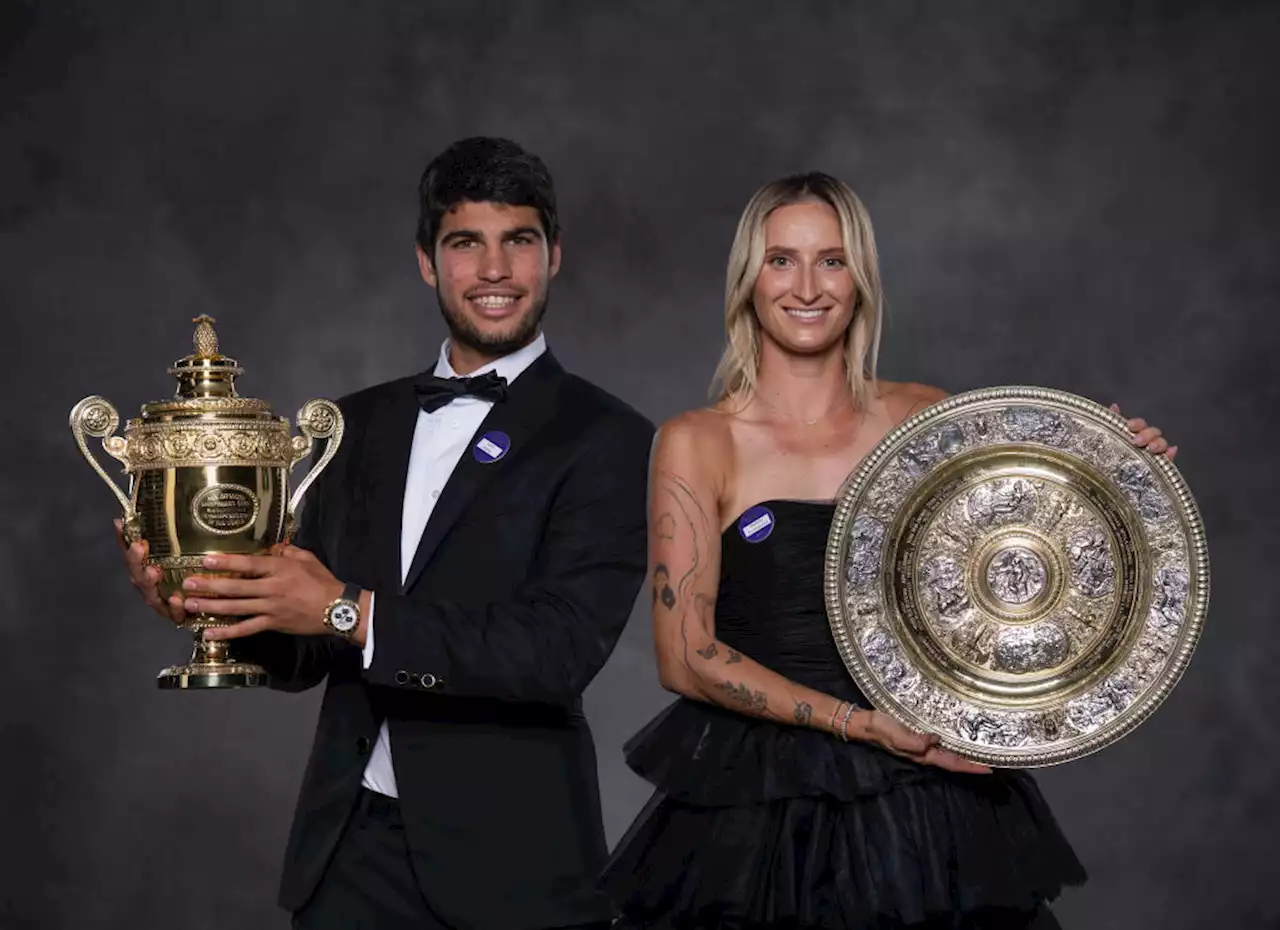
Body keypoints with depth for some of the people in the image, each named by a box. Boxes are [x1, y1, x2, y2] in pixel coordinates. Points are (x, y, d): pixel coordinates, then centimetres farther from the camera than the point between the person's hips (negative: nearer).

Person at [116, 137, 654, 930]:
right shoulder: (363, 422, 10)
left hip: (510, 862, -4)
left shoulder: (606, 440, -6)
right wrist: (208, 599, -7)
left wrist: (352, 613, -22)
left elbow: (563, 647, -18)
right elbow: (303, 654, 12)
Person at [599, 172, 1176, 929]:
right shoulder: (696, 443, -4)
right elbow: (686, 656, -9)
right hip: (760, 811, -2)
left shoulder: (925, 419, 4)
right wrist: (857, 722, -17)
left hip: (928, 805, 2)